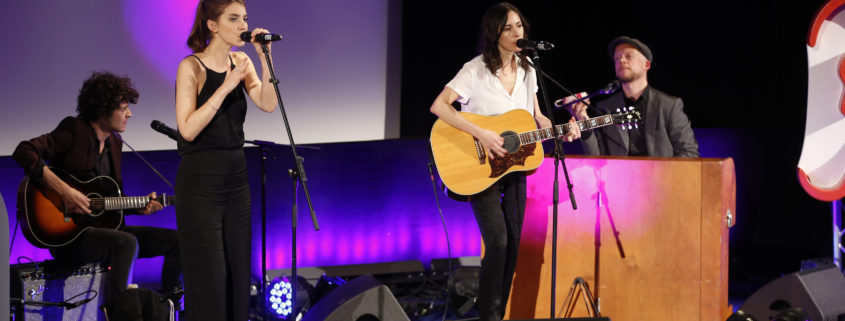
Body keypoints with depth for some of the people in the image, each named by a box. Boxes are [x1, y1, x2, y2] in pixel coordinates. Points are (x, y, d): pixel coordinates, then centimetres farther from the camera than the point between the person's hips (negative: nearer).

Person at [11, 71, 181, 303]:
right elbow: (23, 152, -22)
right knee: (127, 242, -35)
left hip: (104, 227, 8)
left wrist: (140, 208, 0)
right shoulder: (74, 131, -9)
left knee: (175, 240, -3)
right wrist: (64, 190, -28)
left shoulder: (114, 143, 15)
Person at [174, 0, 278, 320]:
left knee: (238, 273, 8)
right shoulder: (192, 67, -11)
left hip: (236, 177, 7)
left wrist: (264, 57, -14)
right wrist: (226, 87, -22)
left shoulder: (240, 62, 8)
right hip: (201, 180, -7)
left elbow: (268, 104, -7)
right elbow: (188, 129, -21)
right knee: (208, 277, -5)